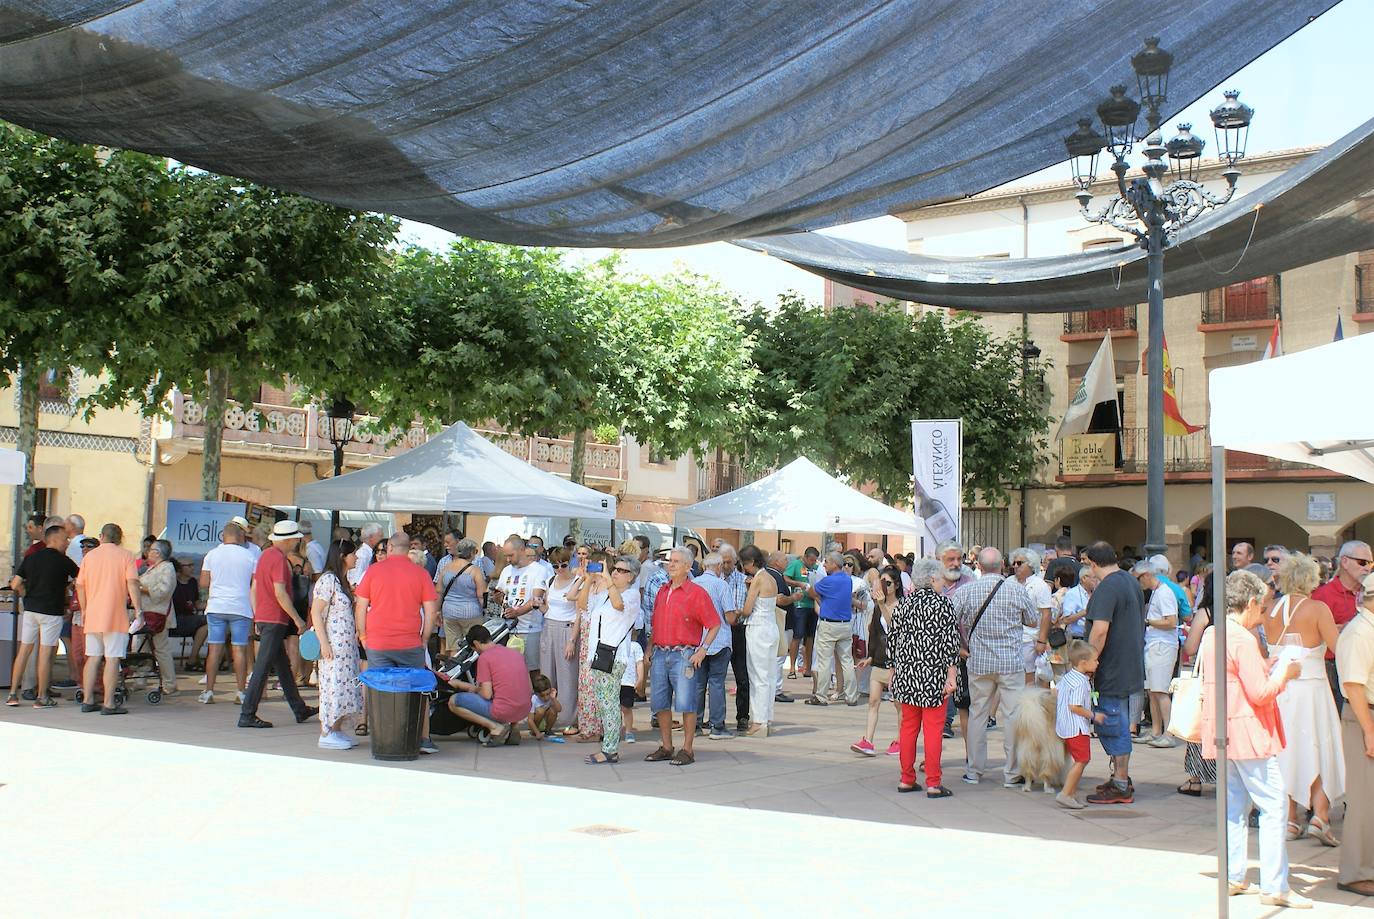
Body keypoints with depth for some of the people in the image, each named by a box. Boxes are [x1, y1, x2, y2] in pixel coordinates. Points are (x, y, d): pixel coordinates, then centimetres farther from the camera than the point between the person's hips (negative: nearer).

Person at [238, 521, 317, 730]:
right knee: (263, 667, -8)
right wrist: (297, 619, -16)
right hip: (275, 620, -10)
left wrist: (257, 618, 22)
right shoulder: (278, 558, -15)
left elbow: (254, 589, 18)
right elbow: (280, 593, -21)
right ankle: (247, 715, -7)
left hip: (263, 617, 10)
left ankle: (300, 710, 24)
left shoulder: (265, 555, 14)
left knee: (283, 665, 15)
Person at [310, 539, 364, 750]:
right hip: (333, 645, -9)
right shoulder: (327, 580, -12)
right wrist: (324, 643, -20)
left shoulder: (342, 580, 16)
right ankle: (326, 734, -2)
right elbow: (316, 612, -16)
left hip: (347, 644, 9)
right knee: (334, 685, -7)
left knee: (346, 686, 9)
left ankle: (338, 731, 15)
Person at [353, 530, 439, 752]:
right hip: (410, 643, 0)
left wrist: (363, 636, 11)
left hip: (377, 644, 0)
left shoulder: (373, 570, 2)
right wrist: (424, 639, 9)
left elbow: (360, 607, 2)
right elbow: (431, 611, 0)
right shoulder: (420, 573, 2)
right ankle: (422, 739, 10)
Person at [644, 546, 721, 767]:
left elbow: (715, 625, -4)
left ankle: (687, 750, 1)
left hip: (684, 655, -6)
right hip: (660, 654, 6)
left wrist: (702, 650, -11)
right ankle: (666, 748, 18)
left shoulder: (696, 593, -3)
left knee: (685, 703, -6)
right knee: (660, 703, 8)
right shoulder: (662, 592, 15)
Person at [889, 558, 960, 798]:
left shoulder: (903, 604, 7)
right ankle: (933, 784, 0)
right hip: (933, 674, -5)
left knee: (908, 726, 12)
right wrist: (950, 676, -9)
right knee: (933, 729, -1)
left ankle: (906, 779, 16)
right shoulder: (943, 603, -7)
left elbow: (893, 639, 12)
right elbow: (950, 642, -11)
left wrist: (895, 670, 21)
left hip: (906, 672, 5)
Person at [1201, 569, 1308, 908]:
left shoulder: (1212, 635, 11)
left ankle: (1233, 877, 17)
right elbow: (1260, 693, -19)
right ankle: (1274, 886, -6)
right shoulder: (1244, 639, -17)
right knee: (1273, 805, -6)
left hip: (1224, 733, 10)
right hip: (1248, 731, -9)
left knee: (1235, 803, 14)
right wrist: (1285, 673, -4)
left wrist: (1262, 665, 20)